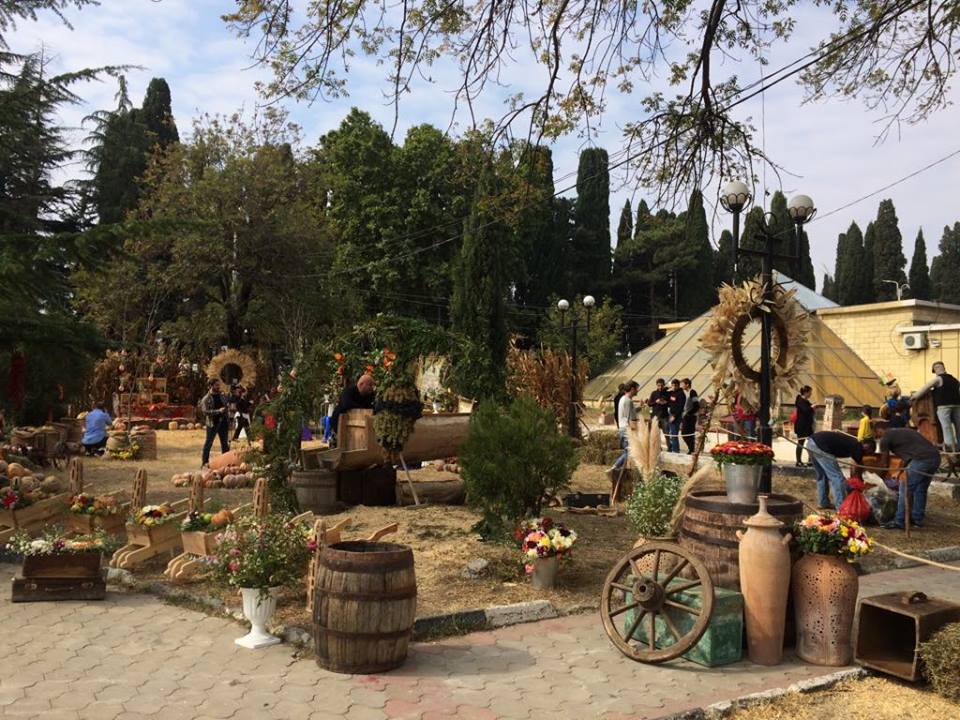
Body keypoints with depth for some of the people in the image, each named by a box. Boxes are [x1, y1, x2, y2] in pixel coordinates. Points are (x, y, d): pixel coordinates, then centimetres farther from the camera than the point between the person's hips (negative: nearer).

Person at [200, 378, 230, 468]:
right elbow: (205, 411, -16)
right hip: (212, 423, -5)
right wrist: (218, 411, -23)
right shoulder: (206, 399, -6)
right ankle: (205, 461, 9)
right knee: (209, 442, 2)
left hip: (223, 422, 5)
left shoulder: (222, 396, 10)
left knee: (225, 443, 9)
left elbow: (226, 407, 17)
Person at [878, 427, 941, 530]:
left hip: (921, 460, -8)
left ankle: (899, 522, 6)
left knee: (905, 491, 2)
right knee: (920, 490, 21)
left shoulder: (885, 438, 7)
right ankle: (917, 519, 29)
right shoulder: (904, 430, 29)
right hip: (935, 457, 8)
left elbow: (885, 464, 15)